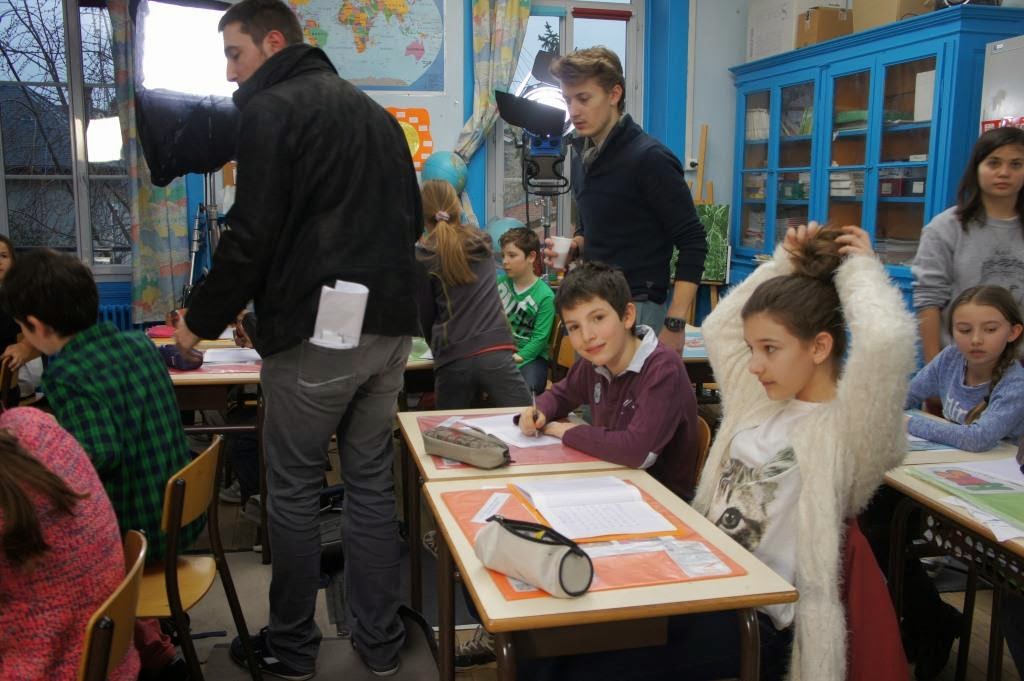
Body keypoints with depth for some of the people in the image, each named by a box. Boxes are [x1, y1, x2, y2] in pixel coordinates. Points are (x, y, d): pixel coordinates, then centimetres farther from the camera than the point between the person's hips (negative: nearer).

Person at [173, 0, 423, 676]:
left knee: (294, 490, 6)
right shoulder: (376, 112, 18)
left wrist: (202, 322, -1)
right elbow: (412, 220, 22)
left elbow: (252, 236, -12)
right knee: (372, 482, 12)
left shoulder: (270, 111, -5)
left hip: (313, 332, -7)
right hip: (389, 327, 7)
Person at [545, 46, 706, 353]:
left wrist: (675, 324, -19)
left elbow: (693, 243, -15)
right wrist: (574, 246, 0)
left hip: (637, 308, -7)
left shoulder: (650, 158, -14)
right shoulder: (583, 155, 9)